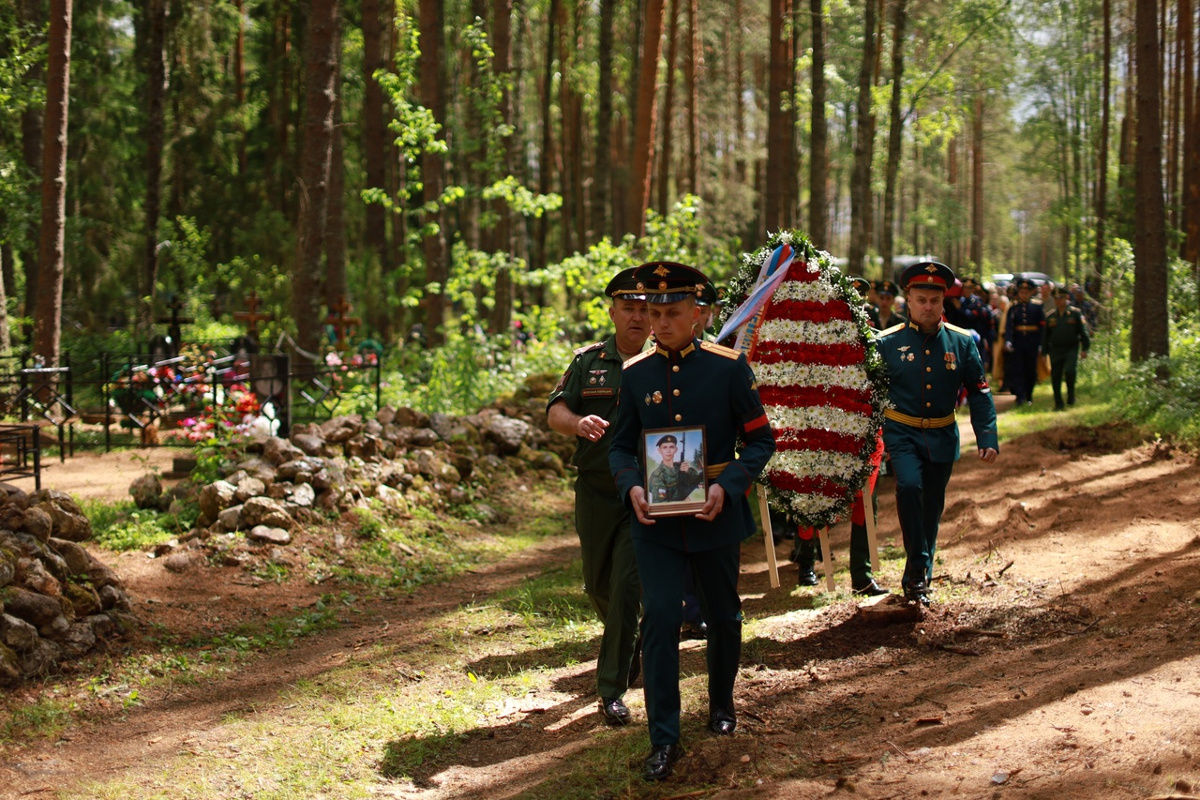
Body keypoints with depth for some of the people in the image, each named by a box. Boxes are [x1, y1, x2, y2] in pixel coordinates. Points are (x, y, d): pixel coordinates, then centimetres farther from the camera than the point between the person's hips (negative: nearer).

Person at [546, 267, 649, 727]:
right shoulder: (588, 361, 7)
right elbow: (555, 411, 0)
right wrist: (577, 422, -23)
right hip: (595, 492, 3)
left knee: (627, 586, -11)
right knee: (599, 585, 15)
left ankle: (612, 687, -3)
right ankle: (626, 646, 45)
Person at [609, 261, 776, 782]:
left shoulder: (728, 367, -6)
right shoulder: (635, 375, 1)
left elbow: (760, 440, -3)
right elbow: (621, 446, 9)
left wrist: (726, 486, -19)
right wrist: (631, 488, -12)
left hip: (715, 516, 0)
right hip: (655, 519, 1)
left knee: (723, 617, 15)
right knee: (659, 620, -9)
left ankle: (721, 704, 40)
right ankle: (664, 740, -3)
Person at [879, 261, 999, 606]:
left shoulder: (961, 342, 0)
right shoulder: (888, 343, -6)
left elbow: (979, 393, 5)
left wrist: (987, 438, -3)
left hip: (942, 437, 3)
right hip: (902, 433, -3)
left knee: (932, 507, 11)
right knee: (909, 486, -27)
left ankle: (919, 578, 29)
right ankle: (917, 570, -18)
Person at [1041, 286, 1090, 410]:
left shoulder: (1075, 313, 0)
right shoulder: (1050, 316, 8)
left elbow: (1083, 331, 3)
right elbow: (1045, 335, 13)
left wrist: (1084, 349, -3)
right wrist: (1044, 353, 10)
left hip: (1071, 349, -3)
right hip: (1056, 350, 3)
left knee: (1069, 371, -22)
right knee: (1055, 377, 1)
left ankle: (1071, 395, 2)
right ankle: (1058, 404, 11)